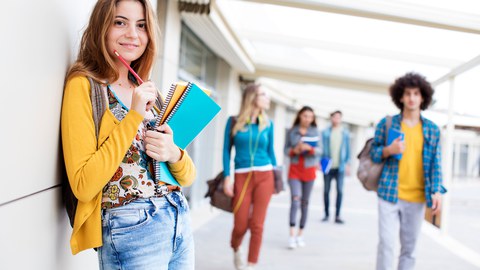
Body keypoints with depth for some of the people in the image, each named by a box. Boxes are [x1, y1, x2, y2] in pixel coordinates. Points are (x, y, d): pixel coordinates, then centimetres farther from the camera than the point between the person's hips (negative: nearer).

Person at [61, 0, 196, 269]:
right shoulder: (84, 85, -9)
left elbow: (188, 176, 9)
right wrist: (133, 116, -19)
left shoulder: (149, 91, 10)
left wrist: (174, 153, -12)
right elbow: (83, 186, -17)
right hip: (131, 229, -6)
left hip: (179, 221, 7)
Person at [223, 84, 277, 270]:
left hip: (264, 176, 2)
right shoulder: (234, 122, 1)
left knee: (257, 224, 0)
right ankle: (235, 250, 35)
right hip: (242, 177, -1)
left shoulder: (267, 124, 8)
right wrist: (227, 177, -5)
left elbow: (270, 151, 14)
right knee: (240, 225, 2)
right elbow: (226, 150, 2)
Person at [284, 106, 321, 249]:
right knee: (295, 199, -16)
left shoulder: (315, 131, 2)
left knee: (305, 202, 8)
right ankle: (292, 235, -18)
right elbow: (286, 149, 5)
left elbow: (319, 150, -2)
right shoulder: (291, 131, 2)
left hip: (309, 169, 1)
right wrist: (294, 151, -15)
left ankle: (300, 234, 18)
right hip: (294, 169, -1)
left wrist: (309, 148, -20)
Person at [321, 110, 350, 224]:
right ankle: (326, 214, 17)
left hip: (340, 166, 0)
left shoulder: (345, 132, 4)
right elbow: (322, 148, 4)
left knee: (340, 191, -3)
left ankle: (337, 215, 2)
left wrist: (347, 163, 3)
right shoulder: (326, 132, 2)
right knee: (326, 191, 6)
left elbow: (348, 149, 8)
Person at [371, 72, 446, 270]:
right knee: (386, 243, -8)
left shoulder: (432, 130, 6)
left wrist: (436, 191, -5)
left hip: (417, 198, 2)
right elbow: (373, 153, 4)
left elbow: (436, 163, 6)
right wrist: (389, 150, -17)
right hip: (389, 194, -2)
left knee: (409, 248, 10)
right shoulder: (386, 124, 1)